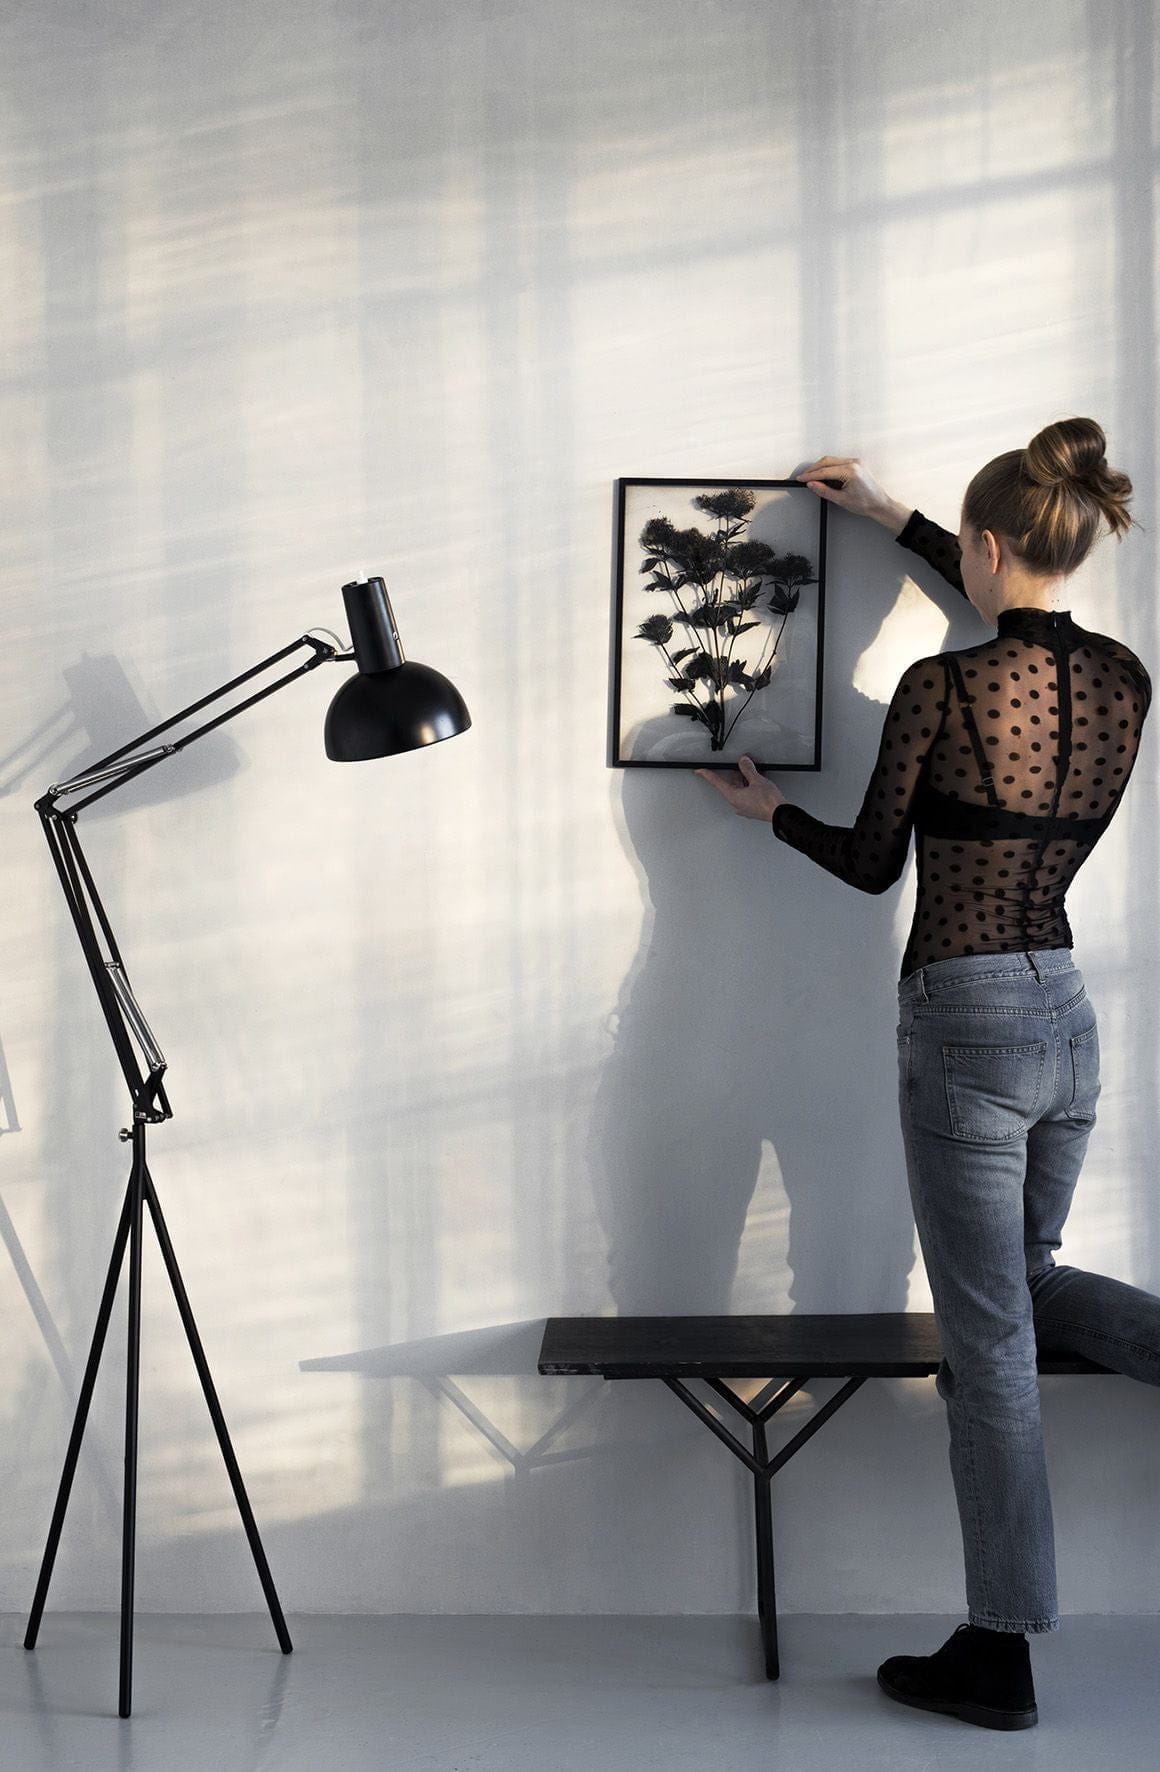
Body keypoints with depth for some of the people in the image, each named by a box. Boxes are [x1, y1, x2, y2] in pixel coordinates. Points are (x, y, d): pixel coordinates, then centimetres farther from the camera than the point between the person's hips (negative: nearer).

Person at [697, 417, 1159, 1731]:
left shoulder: (940, 686, -15)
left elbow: (872, 865, -3)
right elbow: (1029, 619, 26)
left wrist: (767, 808, 16)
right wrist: (890, 516, 32)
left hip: (966, 1025, -6)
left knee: (988, 1341, 1)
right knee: (1025, 1280, 25)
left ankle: (998, 1655, 13)